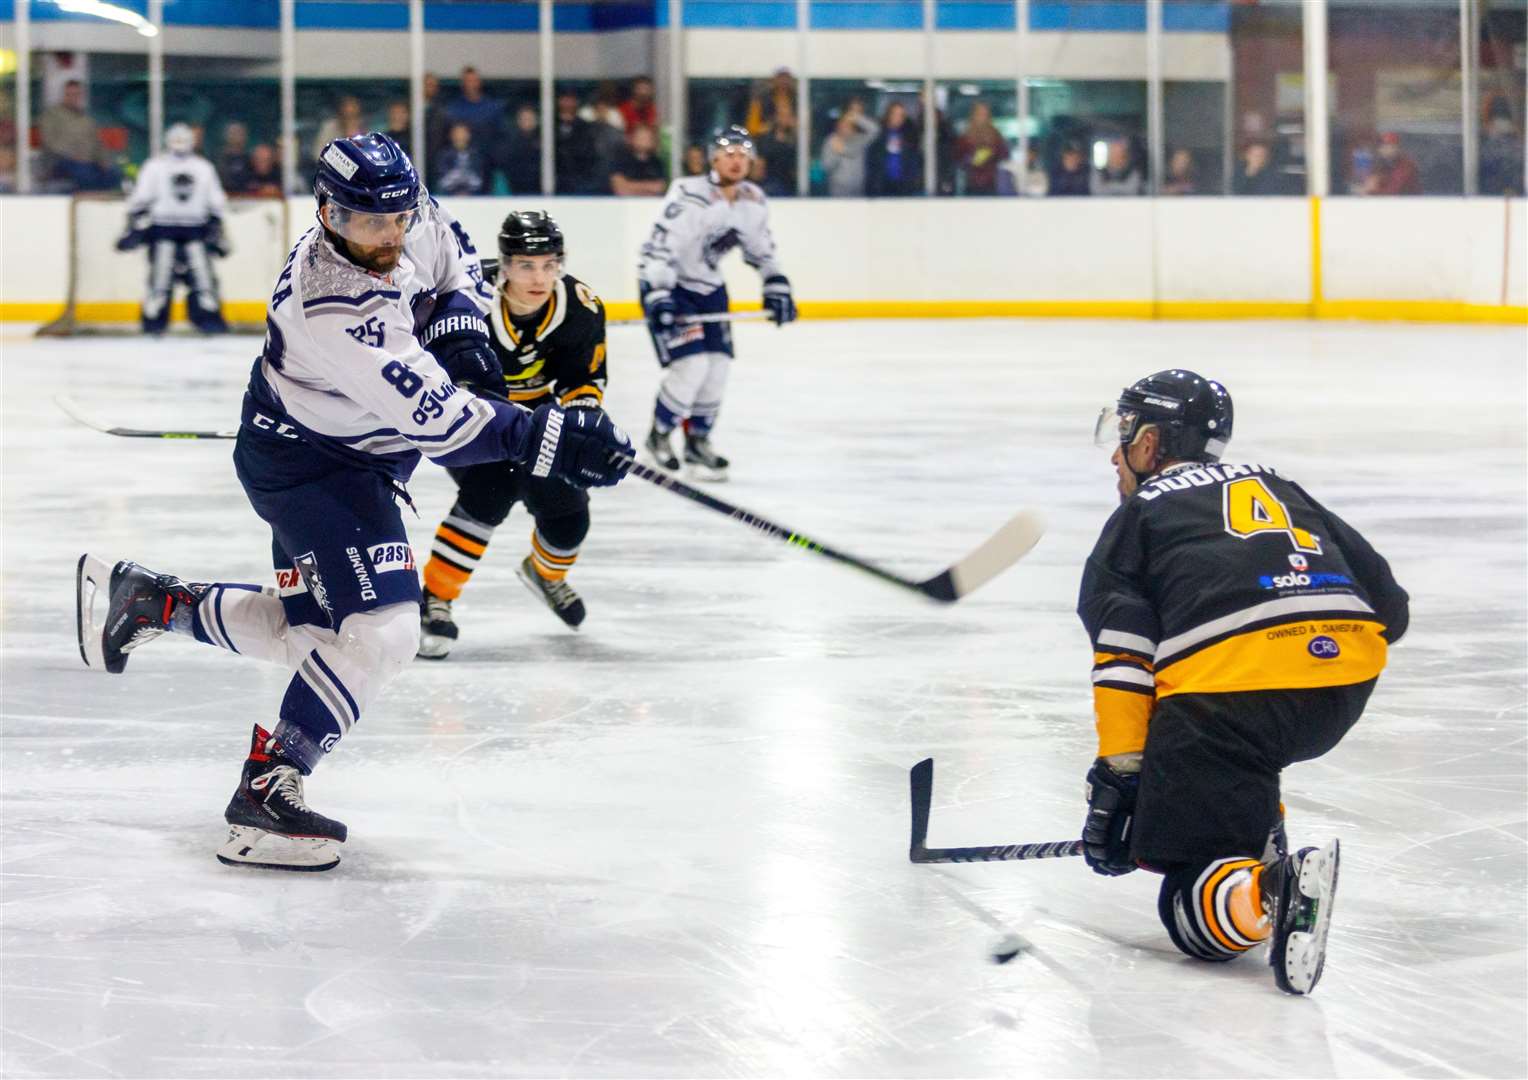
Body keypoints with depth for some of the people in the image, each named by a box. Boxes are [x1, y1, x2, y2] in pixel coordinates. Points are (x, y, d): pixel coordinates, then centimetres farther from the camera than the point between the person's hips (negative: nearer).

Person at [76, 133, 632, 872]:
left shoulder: (408, 217, -10)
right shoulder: (334, 309, -34)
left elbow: (452, 253, 15)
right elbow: (437, 420, -34)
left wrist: (457, 321, -4)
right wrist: (546, 438, -35)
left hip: (356, 456, 9)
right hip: (307, 466, -9)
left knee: (312, 635, 17)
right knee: (380, 632, -21)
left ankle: (149, 598, 32)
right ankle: (264, 794, -16)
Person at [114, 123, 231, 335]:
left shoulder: (204, 168, 13)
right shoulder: (154, 167, 4)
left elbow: (216, 204, 16)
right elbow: (140, 198, 2)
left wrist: (216, 230, 10)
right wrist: (134, 227, -6)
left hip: (195, 228, 2)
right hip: (162, 228, -2)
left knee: (203, 275, -4)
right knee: (160, 277, -9)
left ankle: (209, 316, 2)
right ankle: (153, 318, -3)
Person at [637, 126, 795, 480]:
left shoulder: (753, 202, -2)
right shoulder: (691, 197, -26)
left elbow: (761, 248, 14)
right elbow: (660, 246, -31)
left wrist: (776, 287, 7)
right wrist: (658, 298, -38)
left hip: (709, 285, 7)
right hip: (668, 283, -7)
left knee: (718, 364, 3)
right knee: (691, 364, -16)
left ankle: (698, 442, 20)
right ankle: (658, 437, 5)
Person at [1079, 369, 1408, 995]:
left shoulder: (1139, 516, 17)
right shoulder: (1280, 488, 31)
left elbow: (1124, 657, 4)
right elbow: (1388, 607, 23)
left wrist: (1116, 780, 5)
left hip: (1229, 690, -6)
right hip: (1347, 689, 6)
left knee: (1193, 918, -3)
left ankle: (1274, 892, -34)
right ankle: (1256, 841, 19)